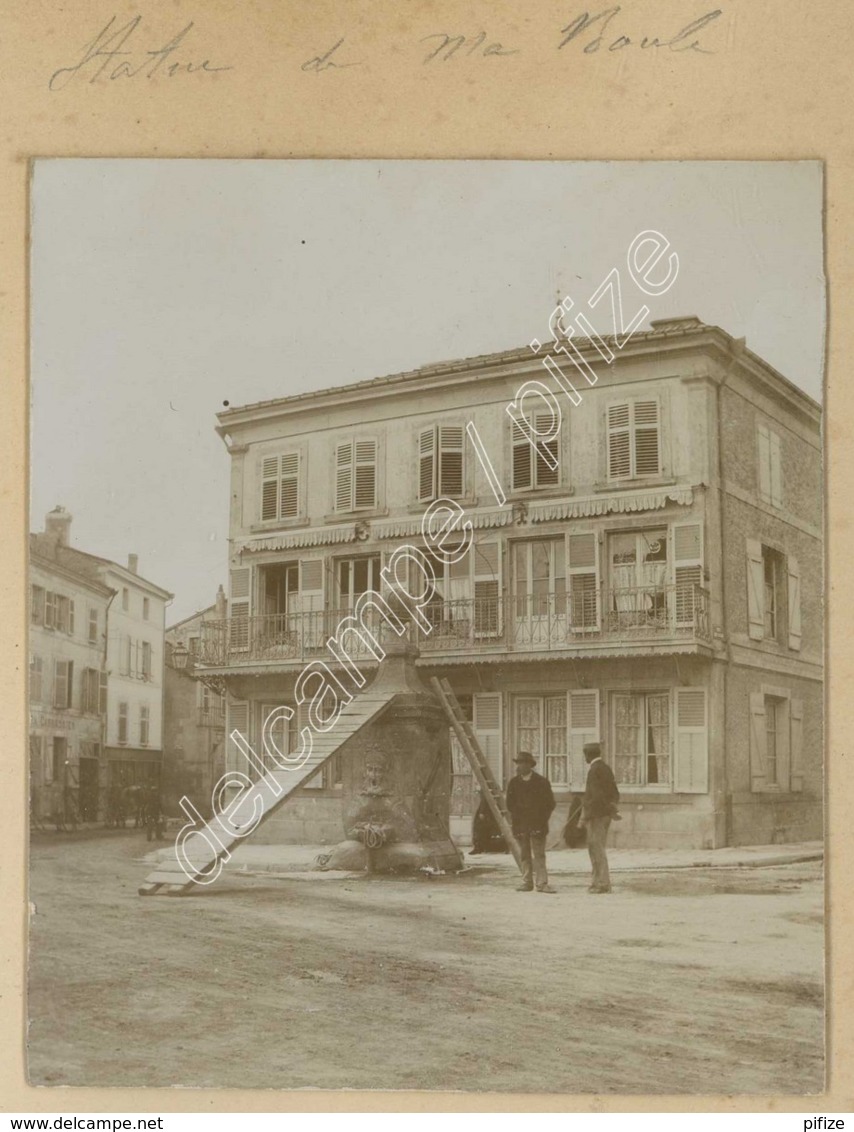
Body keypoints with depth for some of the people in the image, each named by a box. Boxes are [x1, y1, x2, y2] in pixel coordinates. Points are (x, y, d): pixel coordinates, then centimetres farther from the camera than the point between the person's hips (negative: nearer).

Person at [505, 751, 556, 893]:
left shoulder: (541, 782, 0)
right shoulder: (514, 782, 8)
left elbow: (550, 803, 3)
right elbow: (510, 803, 13)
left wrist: (542, 819, -3)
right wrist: (516, 818, 2)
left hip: (537, 824, -3)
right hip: (520, 824, 3)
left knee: (538, 854, -7)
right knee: (525, 855, 5)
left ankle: (541, 883, -8)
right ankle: (527, 882, 9)